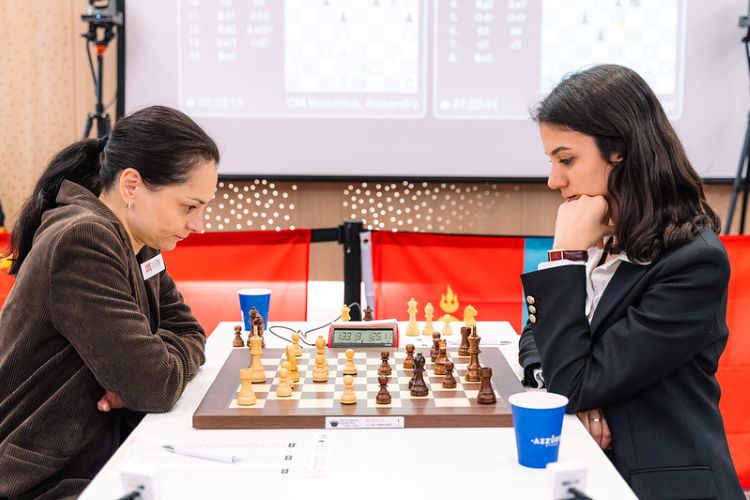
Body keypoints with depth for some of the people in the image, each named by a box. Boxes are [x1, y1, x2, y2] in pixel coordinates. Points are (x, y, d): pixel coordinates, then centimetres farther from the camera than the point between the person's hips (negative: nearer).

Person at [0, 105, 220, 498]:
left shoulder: (136, 244, 4)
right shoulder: (83, 242, -23)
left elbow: (189, 333, 9)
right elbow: (155, 388, -26)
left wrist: (145, 372, -11)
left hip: (103, 458, 8)